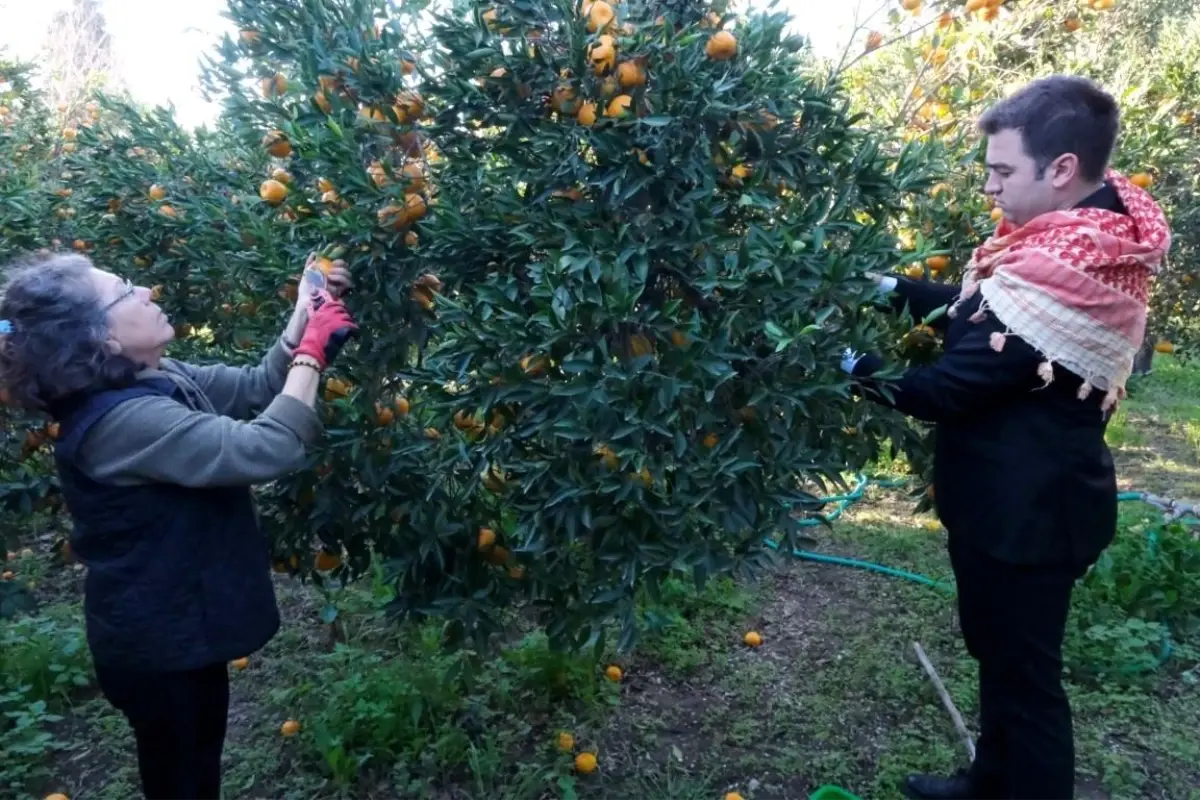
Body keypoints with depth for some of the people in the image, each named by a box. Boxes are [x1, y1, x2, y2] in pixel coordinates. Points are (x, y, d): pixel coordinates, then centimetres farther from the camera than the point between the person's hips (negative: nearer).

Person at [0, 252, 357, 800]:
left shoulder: (160, 381, -2)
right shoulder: (120, 421, -31)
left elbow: (256, 388, 6)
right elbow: (266, 450, -37)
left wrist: (304, 317, -8)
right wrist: (314, 351, -27)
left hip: (179, 629, 9)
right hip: (161, 646, -9)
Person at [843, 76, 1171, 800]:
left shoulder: (1062, 272, -29)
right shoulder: (1097, 235, 3)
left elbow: (952, 388, -24)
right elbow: (979, 312, 13)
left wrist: (857, 371, -10)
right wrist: (894, 289, 4)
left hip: (1026, 507, -10)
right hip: (1028, 494, 10)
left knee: (1023, 671, 9)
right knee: (1001, 652, 26)